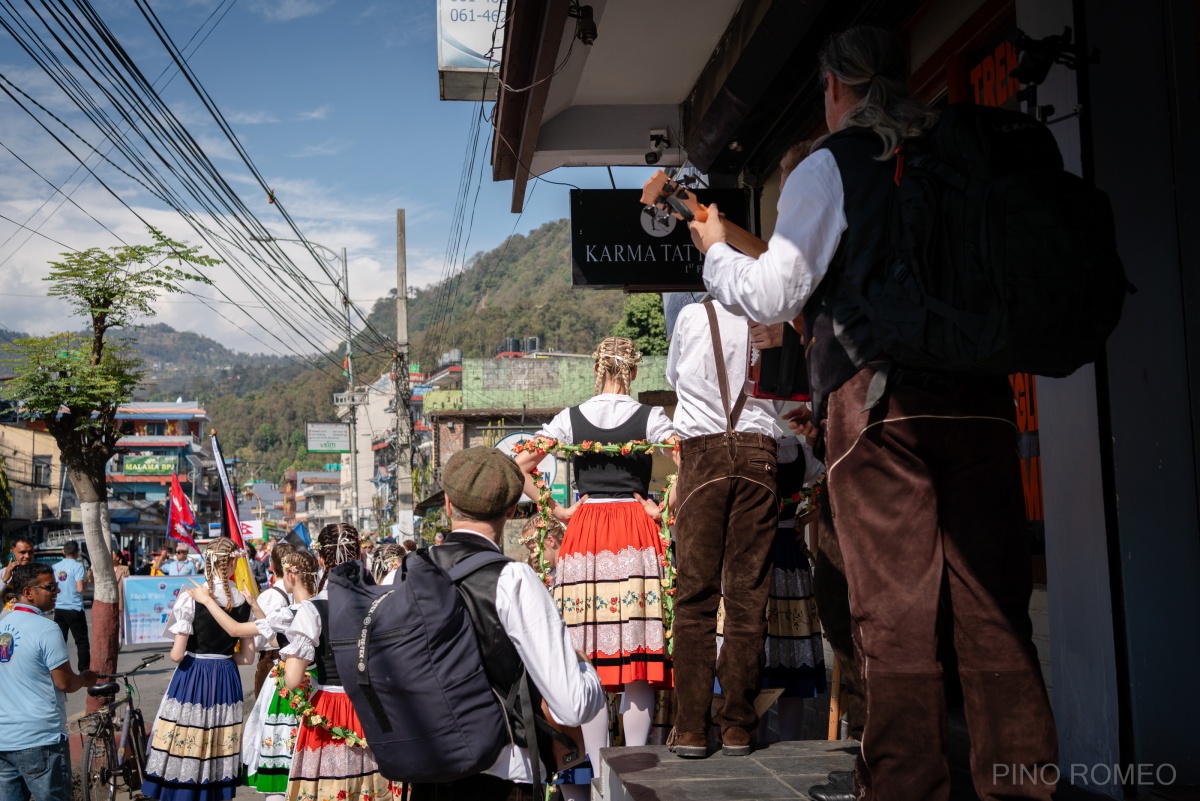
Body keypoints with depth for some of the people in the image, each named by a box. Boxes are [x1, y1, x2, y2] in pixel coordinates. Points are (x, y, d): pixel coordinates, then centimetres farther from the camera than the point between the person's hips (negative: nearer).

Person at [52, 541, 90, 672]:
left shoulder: (55, 567, 7)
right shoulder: (78, 566, -9)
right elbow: (80, 588, -18)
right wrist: (86, 582, 3)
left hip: (58, 609, 5)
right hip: (74, 609, -5)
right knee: (82, 642, 2)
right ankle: (84, 671, 0)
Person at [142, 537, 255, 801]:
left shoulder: (190, 598, -12)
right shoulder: (244, 602, -1)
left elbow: (177, 654, -12)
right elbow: (248, 657, 3)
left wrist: (179, 657, 10)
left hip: (191, 679, -4)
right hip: (227, 679, 4)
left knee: (182, 748, 5)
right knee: (218, 751, 12)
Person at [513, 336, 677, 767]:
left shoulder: (570, 418, 5)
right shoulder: (650, 417, 1)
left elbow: (518, 467, 1)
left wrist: (557, 511, 5)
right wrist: (662, 510, -2)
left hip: (584, 534, 2)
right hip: (637, 533, -1)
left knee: (590, 658, 4)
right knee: (637, 652, 2)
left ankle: (599, 770, 8)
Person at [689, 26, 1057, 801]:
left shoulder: (831, 165, 2)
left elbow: (774, 296, 0)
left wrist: (716, 250, 16)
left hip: (879, 400, -4)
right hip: (979, 396, 5)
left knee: (896, 610, -3)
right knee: (994, 602, 5)